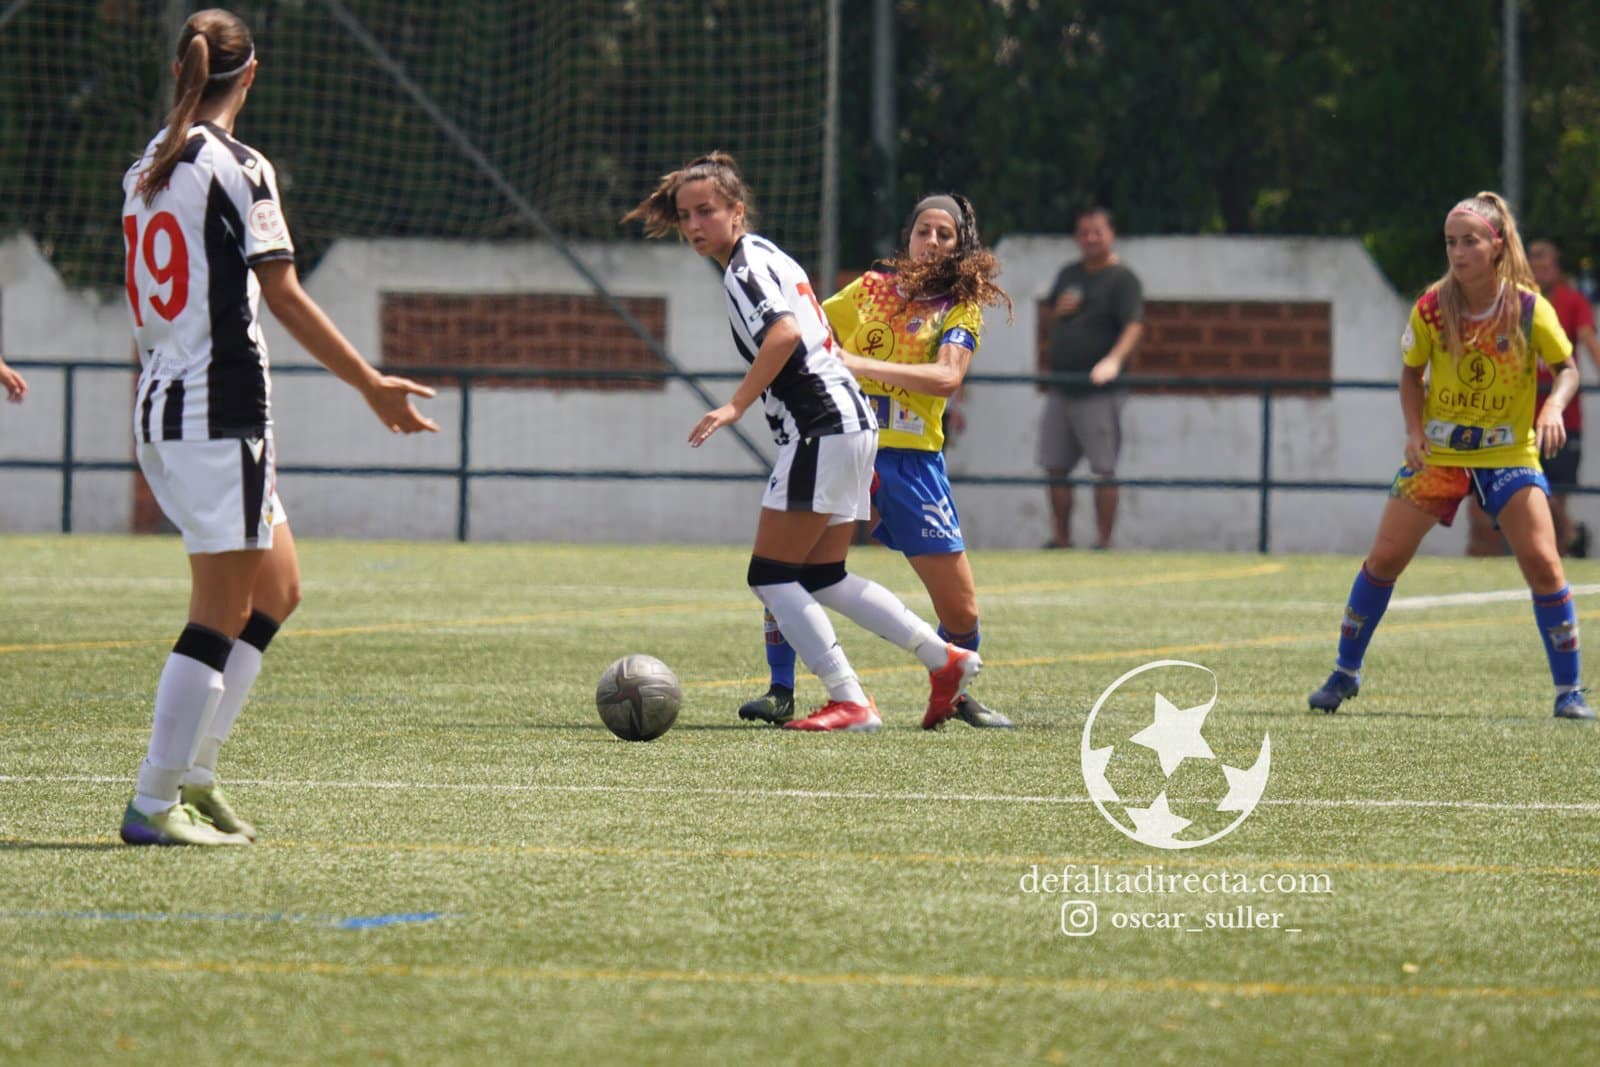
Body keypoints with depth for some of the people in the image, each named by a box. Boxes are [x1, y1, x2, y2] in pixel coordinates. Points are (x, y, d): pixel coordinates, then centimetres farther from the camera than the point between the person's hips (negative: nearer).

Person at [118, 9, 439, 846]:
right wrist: (372, 385, -7)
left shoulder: (146, 170, 12)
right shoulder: (236, 167, -11)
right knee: (221, 616, -5)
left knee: (277, 588, 16)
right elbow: (283, 298, -13)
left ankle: (193, 773, 13)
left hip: (158, 406, 9)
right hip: (220, 414, -9)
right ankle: (155, 805, -6)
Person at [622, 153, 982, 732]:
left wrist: (735, 407, -30)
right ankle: (944, 659, 16)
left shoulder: (745, 266, -11)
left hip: (822, 432, -10)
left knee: (771, 577, -6)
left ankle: (849, 701, -9)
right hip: (852, 424, 10)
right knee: (822, 578, 16)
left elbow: (784, 333, -29)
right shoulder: (767, 256, 19)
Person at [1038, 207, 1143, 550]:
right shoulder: (1069, 274, 16)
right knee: (1055, 467, 9)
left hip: (1099, 392, -8)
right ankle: (1060, 538, 18)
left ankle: (1104, 541, -6)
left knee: (1103, 470, -8)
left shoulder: (1122, 279, -7)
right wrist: (1059, 309, 4)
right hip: (1060, 389, 8)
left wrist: (1114, 360, -37)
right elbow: (1052, 309, 30)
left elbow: (1134, 325, -19)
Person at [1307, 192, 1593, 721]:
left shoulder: (1530, 309, -13)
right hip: (1437, 452, 2)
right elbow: (1411, 374, 5)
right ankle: (1345, 673, 17)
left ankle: (1569, 691, -4)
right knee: (1384, 557, -1)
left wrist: (1554, 407, -22)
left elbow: (1566, 368, -2)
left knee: (1542, 560, -15)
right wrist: (1414, 431, -9)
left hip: (1508, 453, -2)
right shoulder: (1433, 308, -9)